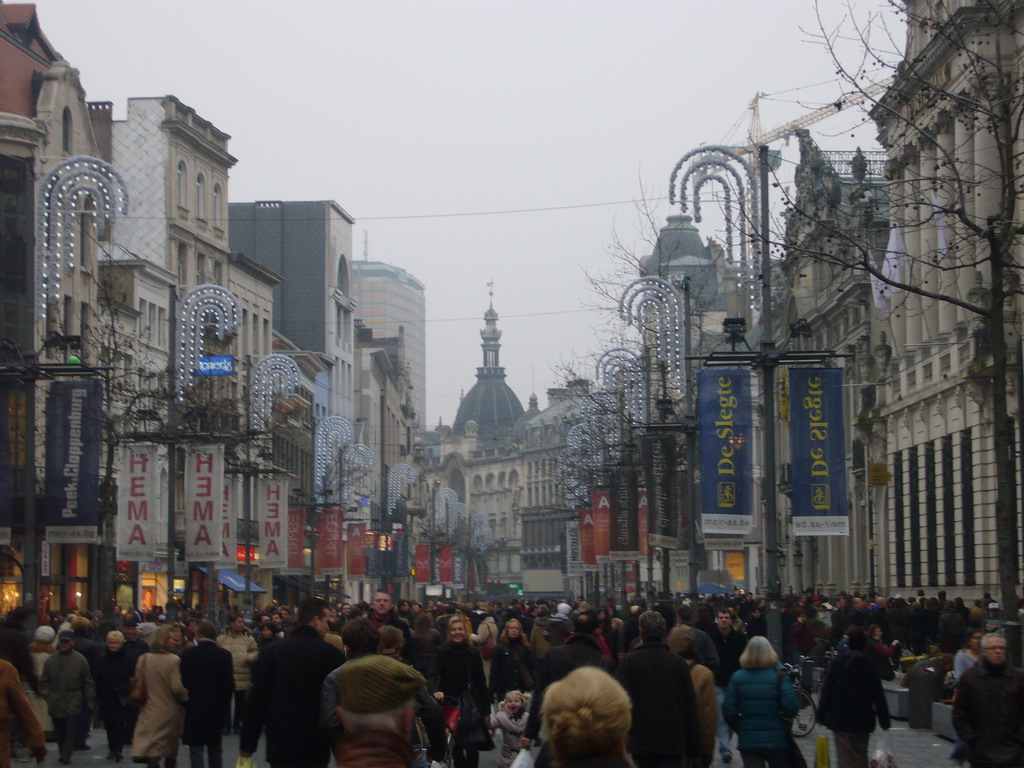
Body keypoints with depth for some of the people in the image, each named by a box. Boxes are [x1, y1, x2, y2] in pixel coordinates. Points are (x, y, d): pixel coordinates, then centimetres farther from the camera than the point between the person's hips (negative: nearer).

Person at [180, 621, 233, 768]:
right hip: (217, 709, 3)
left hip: (195, 708, -3)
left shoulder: (188, 654, -9)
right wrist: (225, 705, 7)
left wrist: (185, 702, 6)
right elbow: (230, 684, -2)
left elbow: (183, 681, -7)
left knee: (196, 750, -3)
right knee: (215, 748, 17)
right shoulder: (225, 655, -2)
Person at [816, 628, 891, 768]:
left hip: (840, 718, -2)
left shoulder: (837, 662, -5)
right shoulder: (871, 666, -3)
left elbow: (826, 690, -5)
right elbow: (878, 695, -3)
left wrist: (821, 714, 3)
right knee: (860, 755, 14)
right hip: (863, 720, 2)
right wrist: (884, 720, 2)